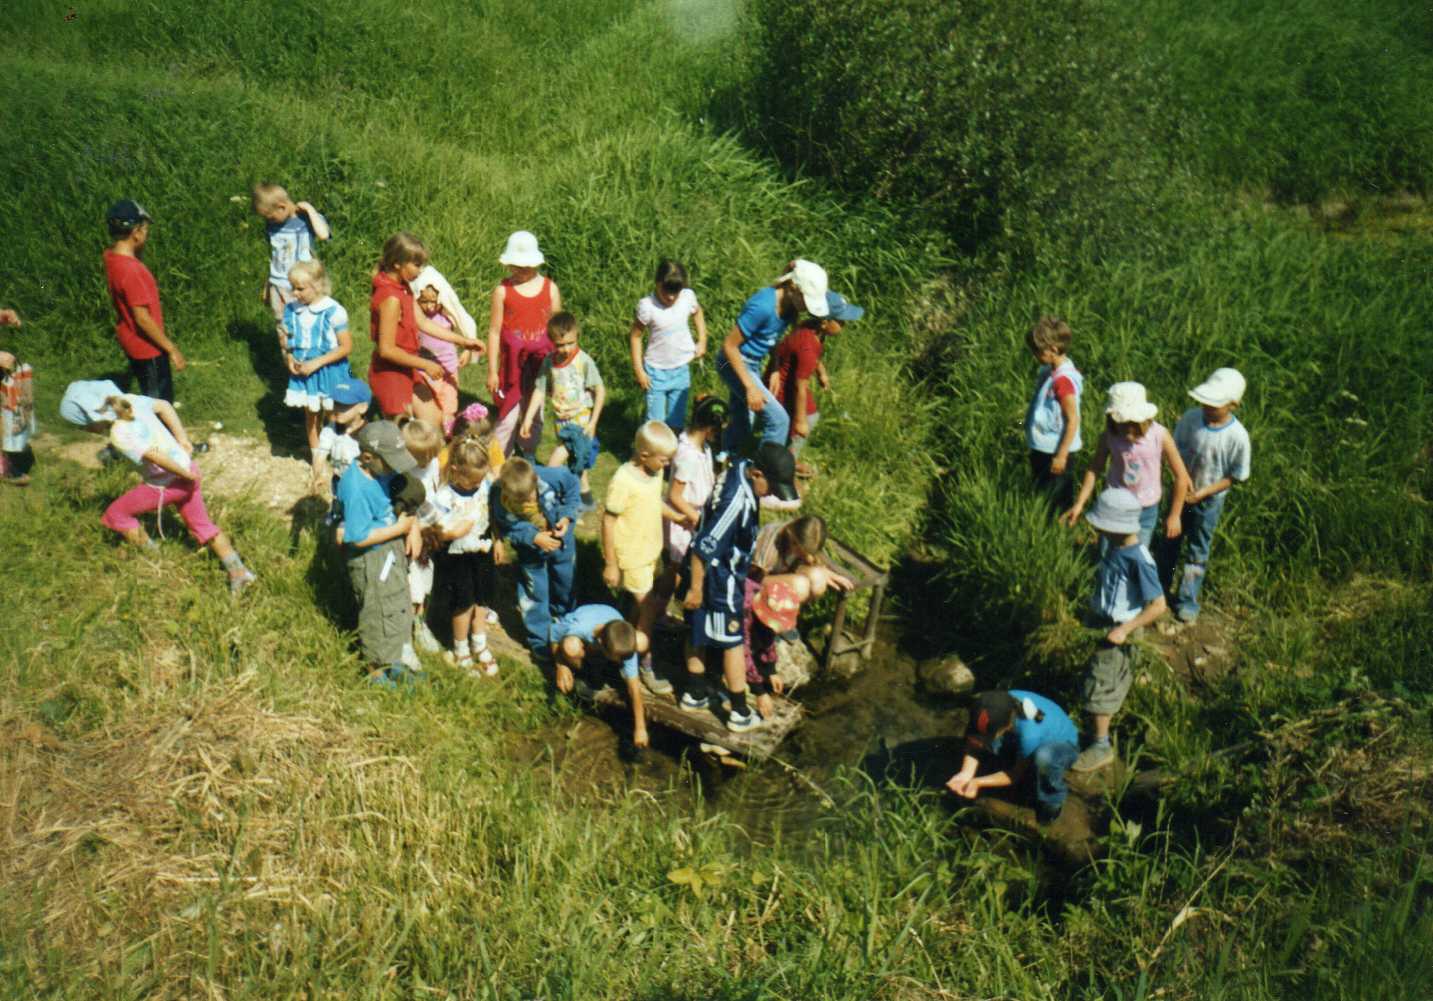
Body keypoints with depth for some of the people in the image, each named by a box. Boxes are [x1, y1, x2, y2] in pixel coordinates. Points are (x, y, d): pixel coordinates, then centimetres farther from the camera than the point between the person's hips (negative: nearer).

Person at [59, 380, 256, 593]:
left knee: (115, 515, 14)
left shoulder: (119, 435, -24)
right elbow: (163, 406, 7)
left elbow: (155, 456, -30)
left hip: (166, 484, -8)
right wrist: (183, 439, 9)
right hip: (186, 469, 8)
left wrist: (186, 475, -18)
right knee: (202, 526, 20)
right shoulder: (129, 401, -3)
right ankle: (238, 571, 14)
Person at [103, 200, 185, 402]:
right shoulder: (130, 270, -29)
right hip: (146, 346, -9)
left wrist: (139, 248, 2)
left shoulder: (113, 256, -3)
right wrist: (171, 349, -20)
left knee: (152, 399, 23)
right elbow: (142, 318, -27)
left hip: (132, 341, 9)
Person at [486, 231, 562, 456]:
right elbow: (494, 332, -2)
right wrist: (492, 370, -3)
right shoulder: (503, 290, -6)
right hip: (512, 363, -2)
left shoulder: (550, 288, -1)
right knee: (509, 416, -1)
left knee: (534, 416, 12)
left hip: (540, 362, 2)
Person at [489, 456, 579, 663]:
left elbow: (572, 485, -14)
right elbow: (508, 529, -21)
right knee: (534, 592, 7)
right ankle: (539, 642, 27)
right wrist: (534, 538, -35)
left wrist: (568, 516, -24)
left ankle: (563, 618, 55)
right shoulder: (500, 501, -35)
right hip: (530, 547, -2)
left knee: (564, 582, 25)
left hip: (560, 537, 2)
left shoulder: (554, 477, -36)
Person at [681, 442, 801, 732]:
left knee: (698, 632, 21)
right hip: (718, 580, -9)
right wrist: (695, 589, -22)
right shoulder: (737, 501, -34)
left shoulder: (741, 468, -8)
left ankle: (695, 693, 39)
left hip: (710, 569, 9)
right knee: (732, 642, 6)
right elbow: (703, 548, -31)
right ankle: (740, 714, 20)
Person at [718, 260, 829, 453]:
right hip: (735, 364, -8)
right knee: (778, 419, -12)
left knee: (741, 426, 17)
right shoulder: (762, 306, -30)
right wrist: (750, 387, -24)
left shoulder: (789, 305, -7)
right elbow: (729, 345, -24)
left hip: (753, 364, 8)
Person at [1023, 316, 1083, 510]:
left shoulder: (1063, 379, -24)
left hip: (1054, 452, -9)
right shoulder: (1048, 371, 3)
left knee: (1057, 503, 4)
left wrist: (1061, 456, -20)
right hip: (1041, 448, 9)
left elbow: (1072, 421, -22)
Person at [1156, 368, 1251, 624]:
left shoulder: (1238, 436, -24)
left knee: (1198, 552, 12)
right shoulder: (1191, 418, -18)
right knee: (1170, 541, 20)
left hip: (1209, 500, -3)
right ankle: (1159, 586, 40)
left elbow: (1236, 476, -14)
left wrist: (1203, 493, -20)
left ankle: (1187, 600, 27)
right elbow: (1176, 449, -4)